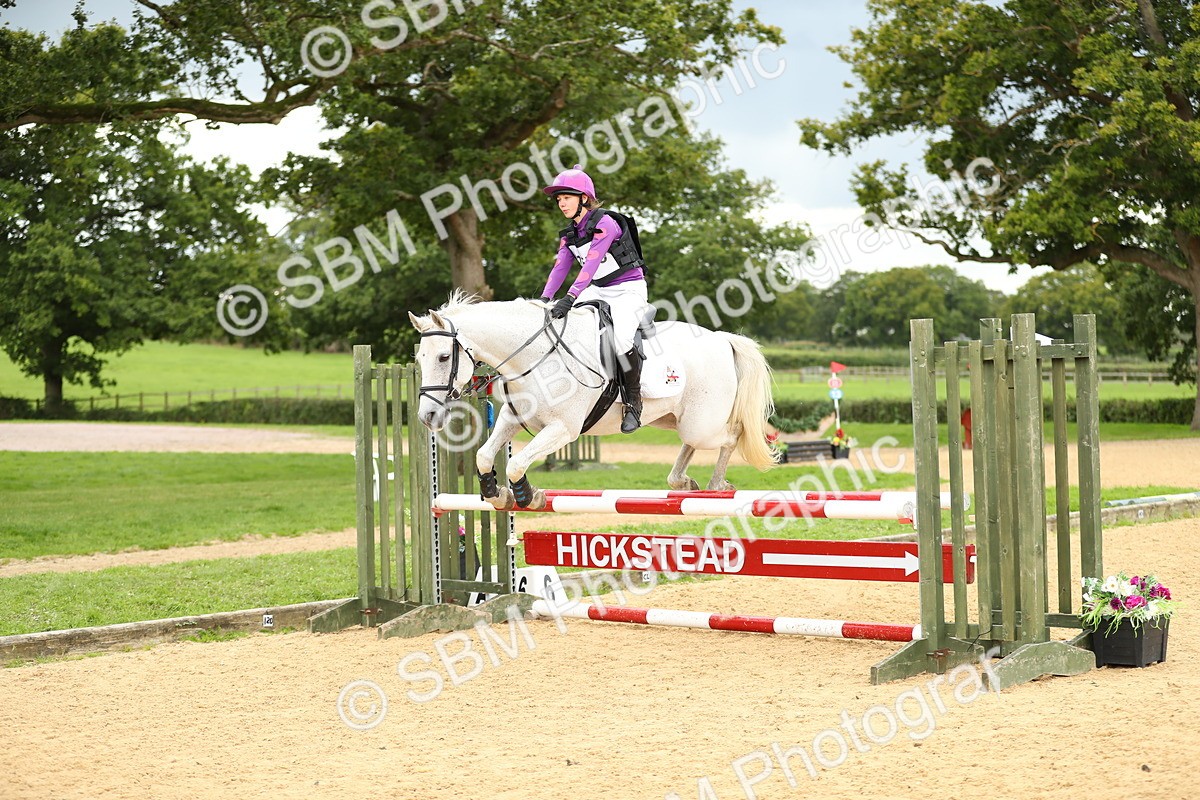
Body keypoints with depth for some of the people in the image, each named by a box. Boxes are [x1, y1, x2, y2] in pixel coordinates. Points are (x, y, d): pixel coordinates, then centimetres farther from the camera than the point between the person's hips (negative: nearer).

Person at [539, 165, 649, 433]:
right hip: (598, 291, 8)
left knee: (621, 339, -28)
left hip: (629, 289, -8)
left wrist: (570, 298, -38)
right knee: (557, 322, -9)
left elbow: (591, 263, -28)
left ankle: (633, 401, -10)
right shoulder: (569, 234, 8)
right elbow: (560, 267, 0)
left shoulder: (605, 224, -18)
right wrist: (544, 299, -17)